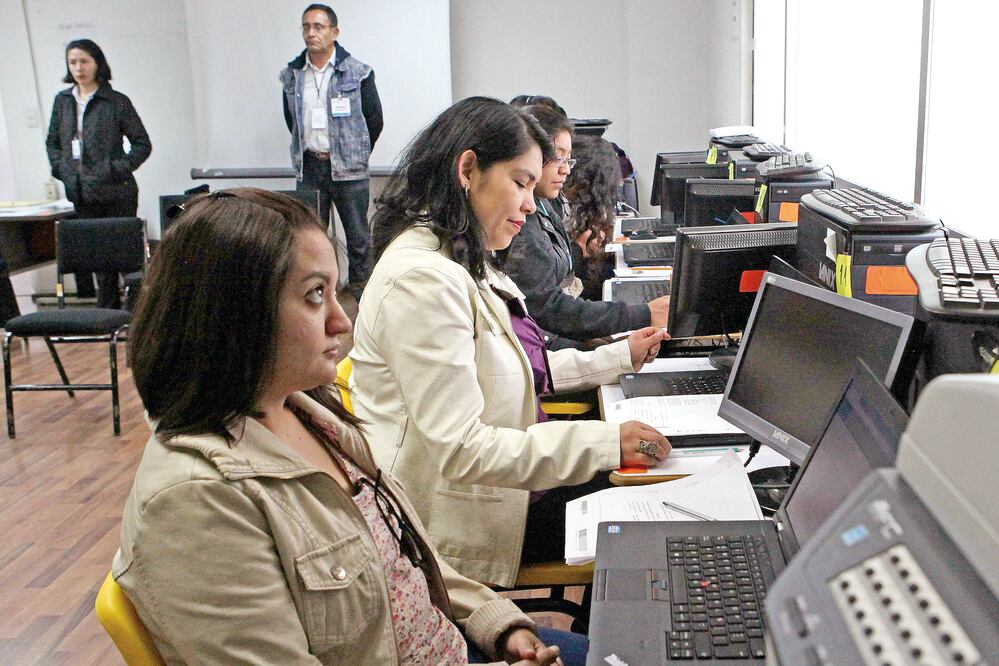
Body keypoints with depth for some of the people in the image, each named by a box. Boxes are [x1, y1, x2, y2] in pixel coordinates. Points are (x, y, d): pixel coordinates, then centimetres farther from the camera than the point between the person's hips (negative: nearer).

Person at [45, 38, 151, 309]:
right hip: (82, 195, 4)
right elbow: (52, 142, 19)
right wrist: (63, 170, 2)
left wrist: (115, 170, -12)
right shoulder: (62, 101, 11)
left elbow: (142, 144, -3)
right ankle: (108, 310, 16)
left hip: (116, 194, -4)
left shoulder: (117, 101, -3)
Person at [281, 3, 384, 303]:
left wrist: (355, 156, 9)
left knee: (358, 234, 1)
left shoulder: (357, 73, -4)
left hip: (348, 168, -3)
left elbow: (375, 119, 3)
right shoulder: (291, 75, 5)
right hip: (309, 166, 3)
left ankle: (360, 287, 12)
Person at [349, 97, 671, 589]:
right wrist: (606, 443, -27)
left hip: (495, 479, 10)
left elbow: (522, 370, 20)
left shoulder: (466, 263, 10)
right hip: (453, 524, -10)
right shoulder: (421, 278, -24)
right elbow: (461, 450, -28)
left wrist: (620, 358, 17)